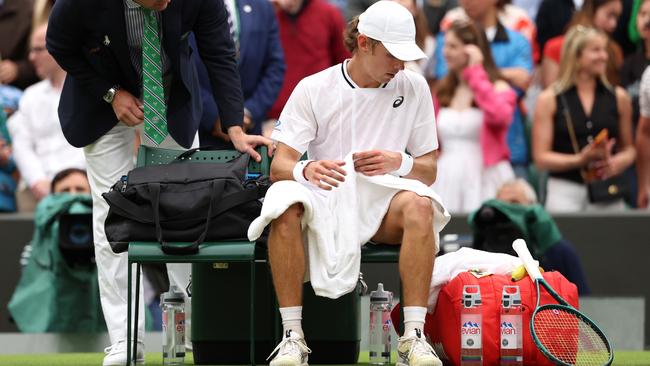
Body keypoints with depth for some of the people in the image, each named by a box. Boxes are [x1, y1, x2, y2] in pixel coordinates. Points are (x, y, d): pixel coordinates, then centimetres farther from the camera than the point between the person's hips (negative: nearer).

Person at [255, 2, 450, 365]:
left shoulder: (413, 87, 6)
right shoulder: (313, 89, 1)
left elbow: (429, 171, 8)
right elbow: (279, 165, -6)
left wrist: (400, 163, -16)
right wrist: (306, 170, -30)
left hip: (381, 204, 1)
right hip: (325, 200, -1)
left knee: (419, 204, -33)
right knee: (285, 205, -35)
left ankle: (414, 337, -32)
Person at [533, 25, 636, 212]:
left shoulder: (618, 97, 10)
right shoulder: (550, 100, 2)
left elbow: (628, 149, 17)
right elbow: (541, 157, -1)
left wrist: (617, 163, -5)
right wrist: (580, 160, -14)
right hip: (564, 191, -2)